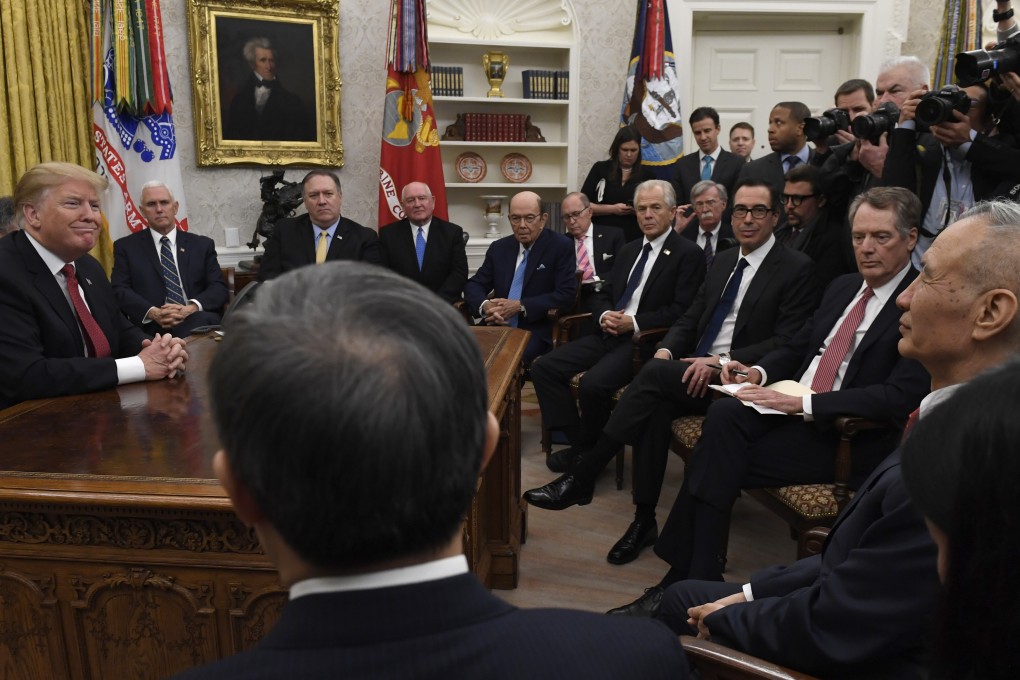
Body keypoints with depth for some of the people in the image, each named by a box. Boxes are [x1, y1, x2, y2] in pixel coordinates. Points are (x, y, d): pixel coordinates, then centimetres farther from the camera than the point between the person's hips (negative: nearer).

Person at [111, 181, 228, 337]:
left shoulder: (202, 245, 17)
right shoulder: (126, 247, 15)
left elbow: (219, 287, 7)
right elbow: (119, 290, 3)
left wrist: (192, 308, -14)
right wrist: (153, 313, -17)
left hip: (200, 320, 2)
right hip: (153, 327, -2)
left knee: (204, 319, -35)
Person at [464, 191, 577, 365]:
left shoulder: (560, 246, -1)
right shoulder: (499, 248, 12)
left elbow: (566, 294, -9)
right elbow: (474, 285, 11)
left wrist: (520, 306, -16)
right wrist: (485, 306, -12)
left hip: (536, 332, -4)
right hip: (499, 328, 4)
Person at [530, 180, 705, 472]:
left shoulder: (689, 254, -3)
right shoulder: (629, 250, 20)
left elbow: (682, 311, -12)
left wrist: (634, 323, -17)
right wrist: (604, 315, -3)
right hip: (609, 334, 8)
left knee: (593, 383, -31)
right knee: (543, 367, -9)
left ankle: (590, 456, -4)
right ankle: (578, 443, -1)